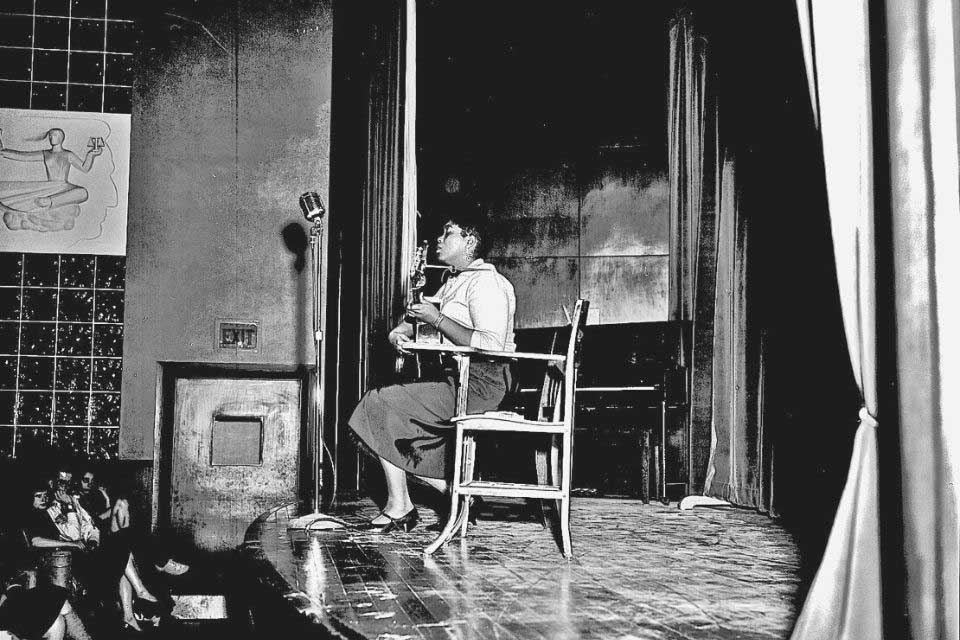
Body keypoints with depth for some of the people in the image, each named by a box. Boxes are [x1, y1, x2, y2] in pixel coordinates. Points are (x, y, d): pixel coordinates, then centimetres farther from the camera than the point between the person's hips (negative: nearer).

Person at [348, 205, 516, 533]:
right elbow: (421, 312, 28)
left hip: (478, 385, -11)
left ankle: (399, 507, -2)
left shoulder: (486, 283, -13)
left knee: (381, 404, -13)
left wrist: (437, 319, -20)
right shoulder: (454, 280, 20)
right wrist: (401, 330, 3)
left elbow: (491, 345, -25)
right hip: (455, 379, 11)